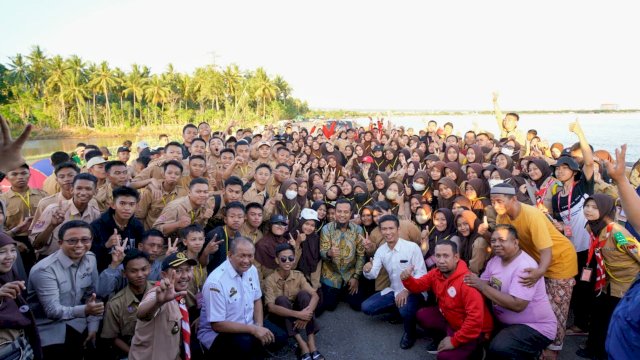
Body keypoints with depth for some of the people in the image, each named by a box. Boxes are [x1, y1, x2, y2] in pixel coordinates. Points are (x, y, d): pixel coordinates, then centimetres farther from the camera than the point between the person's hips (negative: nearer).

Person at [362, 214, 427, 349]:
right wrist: (367, 270, -28)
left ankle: (410, 333, -2)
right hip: (394, 291, 6)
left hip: (413, 291, -6)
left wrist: (406, 291, -30)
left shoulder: (412, 247, -18)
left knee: (405, 310, -37)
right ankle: (398, 310, 18)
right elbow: (373, 274, -2)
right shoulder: (381, 250, 0)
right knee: (366, 307, -4)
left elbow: (422, 274, -17)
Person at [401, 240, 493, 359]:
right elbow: (418, 285, 7)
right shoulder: (436, 273, -6)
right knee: (422, 315, -8)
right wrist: (407, 279, -18)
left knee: (445, 356, -23)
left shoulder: (467, 281, -32)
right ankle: (441, 339, 16)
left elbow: (475, 318, -35)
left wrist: (454, 341, -26)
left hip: (474, 330, -7)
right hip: (450, 320, 7)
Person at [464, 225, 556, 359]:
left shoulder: (525, 266, -23)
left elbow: (517, 305, -31)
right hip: (507, 322, 9)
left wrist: (482, 286, -28)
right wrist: (475, 281, -19)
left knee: (498, 348, -29)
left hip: (536, 327, -9)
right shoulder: (495, 260, 3)